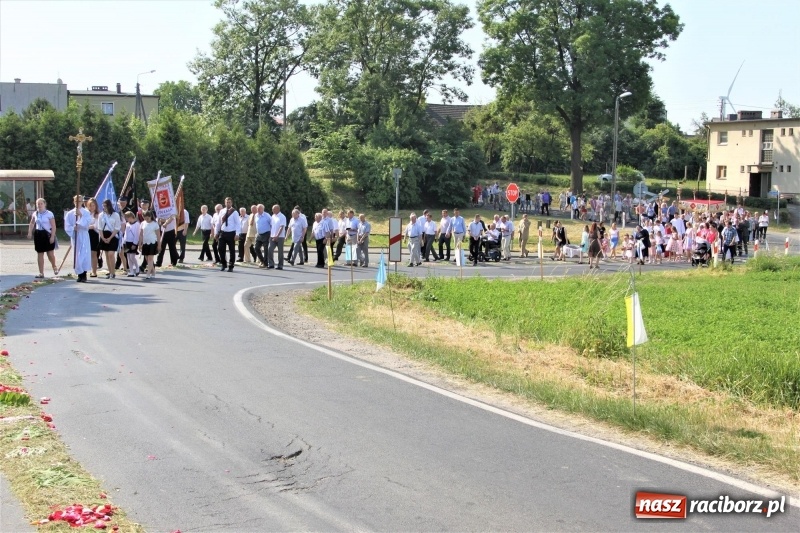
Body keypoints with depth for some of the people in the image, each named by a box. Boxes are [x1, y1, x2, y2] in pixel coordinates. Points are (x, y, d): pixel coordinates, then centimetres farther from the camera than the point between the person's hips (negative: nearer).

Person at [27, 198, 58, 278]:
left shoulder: (49, 214, -8)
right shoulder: (35, 214, 6)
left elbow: (53, 226, -10)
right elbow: (32, 224, 19)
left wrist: (52, 236, -17)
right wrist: (30, 232, 6)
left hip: (47, 234, -4)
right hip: (38, 234, 4)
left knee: (50, 253, -2)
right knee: (39, 254, 5)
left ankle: (54, 267, 28)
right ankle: (41, 273, 11)